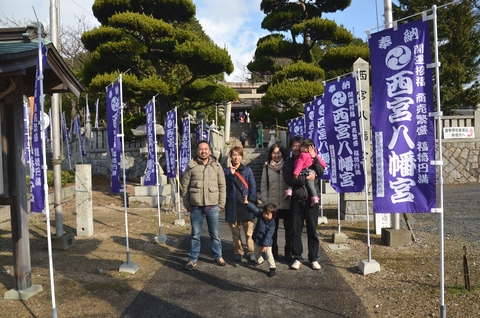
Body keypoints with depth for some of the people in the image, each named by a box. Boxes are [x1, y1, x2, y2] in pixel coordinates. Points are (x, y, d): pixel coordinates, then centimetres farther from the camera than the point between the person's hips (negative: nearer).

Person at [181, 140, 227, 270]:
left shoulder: (217, 166, 1)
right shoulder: (191, 166, -2)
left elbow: (222, 186, 3)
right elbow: (185, 186, 1)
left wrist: (221, 204, 1)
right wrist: (186, 204, 1)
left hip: (212, 207, 1)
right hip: (196, 207, -1)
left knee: (215, 234, 13)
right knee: (195, 235, 12)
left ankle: (218, 257, 30)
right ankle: (193, 259, 25)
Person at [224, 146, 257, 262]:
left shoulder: (247, 170, 6)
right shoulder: (226, 171, 7)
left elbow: (252, 186, 2)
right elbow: (226, 187, -5)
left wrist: (251, 202, -9)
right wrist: (231, 174, -17)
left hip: (246, 204, -1)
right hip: (232, 205, 1)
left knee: (249, 231, -5)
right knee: (235, 232, 9)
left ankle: (250, 252, 4)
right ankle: (238, 252, 20)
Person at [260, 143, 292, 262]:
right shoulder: (267, 168, 4)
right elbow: (263, 186, 4)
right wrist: (265, 201, -4)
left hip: (287, 204, -1)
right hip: (272, 205, 1)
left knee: (289, 230, 7)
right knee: (273, 230, 11)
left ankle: (288, 253, 22)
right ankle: (273, 252, 24)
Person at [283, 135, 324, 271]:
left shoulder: (310, 159, 9)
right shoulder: (288, 162, 7)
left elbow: (321, 172, -5)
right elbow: (289, 179, -10)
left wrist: (314, 158, -13)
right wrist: (306, 178, -17)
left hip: (311, 198, 0)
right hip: (297, 200, 0)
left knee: (312, 230, 5)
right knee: (296, 230, 4)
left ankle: (314, 258, 16)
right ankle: (297, 258, 15)